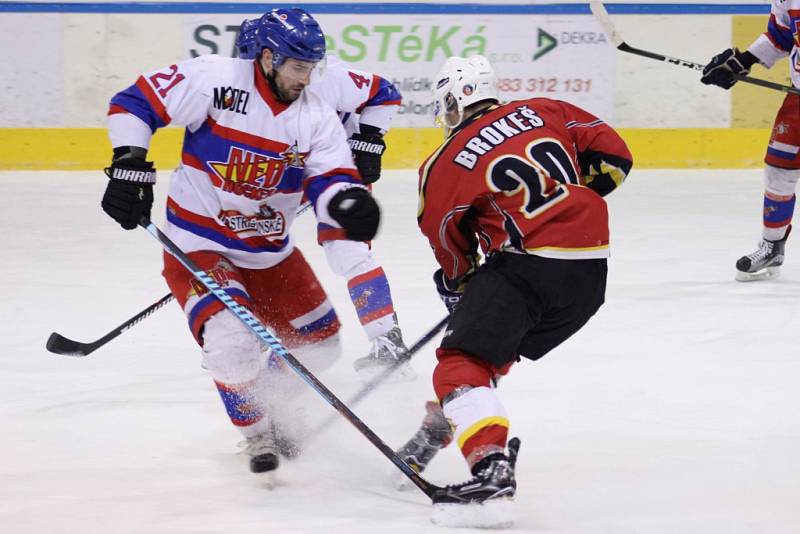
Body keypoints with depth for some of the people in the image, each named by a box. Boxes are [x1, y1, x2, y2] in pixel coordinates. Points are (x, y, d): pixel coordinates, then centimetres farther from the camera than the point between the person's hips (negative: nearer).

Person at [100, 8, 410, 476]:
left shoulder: (317, 117, -7)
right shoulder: (214, 80, -18)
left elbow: (330, 183, -15)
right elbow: (133, 104, -11)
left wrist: (345, 197, -38)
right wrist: (131, 166, -21)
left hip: (270, 250, 5)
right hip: (197, 243, -5)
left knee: (319, 342, 11)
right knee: (233, 340, -25)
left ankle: (269, 401, 41)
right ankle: (257, 432, 4)